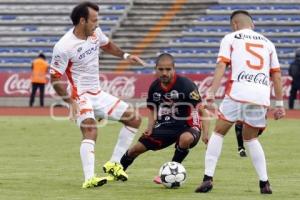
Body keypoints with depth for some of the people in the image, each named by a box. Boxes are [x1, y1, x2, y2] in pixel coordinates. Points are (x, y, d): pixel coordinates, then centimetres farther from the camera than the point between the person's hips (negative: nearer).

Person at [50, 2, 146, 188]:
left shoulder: (95, 32, -1)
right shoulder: (63, 47, -22)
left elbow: (107, 45, 23)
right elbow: (55, 77, -17)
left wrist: (125, 55, 10)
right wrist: (70, 102, -25)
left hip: (98, 94, 8)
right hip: (80, 96, -8)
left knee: (135, 119, 6)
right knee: (91, 131, -31)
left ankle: (114, 163, 10)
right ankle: (89, 179, -37)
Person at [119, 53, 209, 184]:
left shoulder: (185, 85, -20)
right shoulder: (155, 87, -1)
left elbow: (201, 110, -19)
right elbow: (153, 110, 16)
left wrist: (205, 134, -29)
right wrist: (150, 128, -2)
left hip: (187, 126, -5)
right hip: (165, 126, 5)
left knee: (186, 138, -40)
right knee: (137, 148, 0)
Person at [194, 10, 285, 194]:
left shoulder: (230, 38, 14)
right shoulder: (267, 43, 24)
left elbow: (221, 66, 0)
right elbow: (277, 76, 19)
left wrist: (211, 93, -5)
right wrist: (279, 104, 21)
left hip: (239, 91, -3)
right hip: (262, 95, 3)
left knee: (218, 133, 11)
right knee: (251, 138, 22)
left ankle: (208, 179, 2)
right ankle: (265, 183, 13)